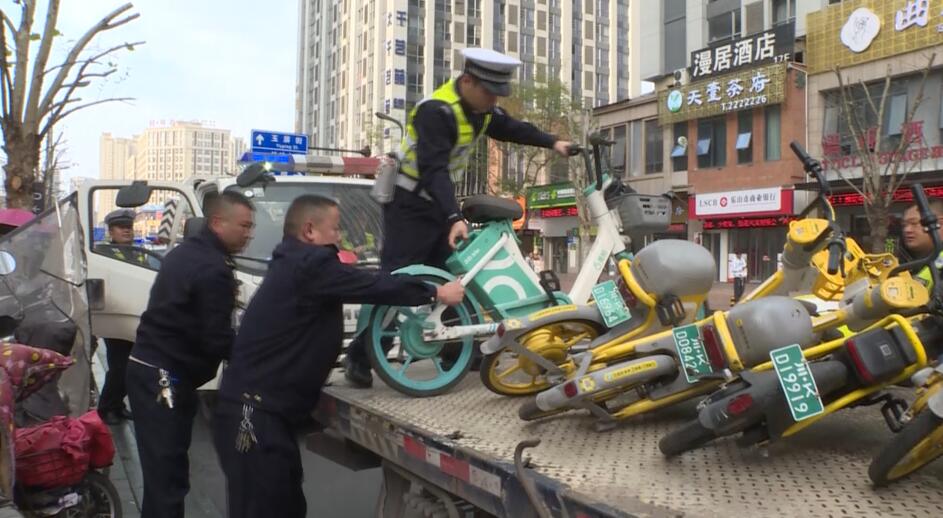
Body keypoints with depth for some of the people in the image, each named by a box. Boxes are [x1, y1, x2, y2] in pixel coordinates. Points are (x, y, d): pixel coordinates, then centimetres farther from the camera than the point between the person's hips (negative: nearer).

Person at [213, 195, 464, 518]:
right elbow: (372, 287, -12)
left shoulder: (293, 265, 17)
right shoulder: (310, 265, -14)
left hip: (262, 410, 10)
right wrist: (435, 293, -2)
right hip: (253, 414, -10)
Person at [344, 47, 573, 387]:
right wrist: (455, 218, -46)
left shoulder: (481, 109, 2)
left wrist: (552, 143, 11)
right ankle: (359, 358, -2)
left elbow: (511, 128, 20)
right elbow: (434, 170, -35)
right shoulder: (437, 111, -26)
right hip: (409, 206, -8)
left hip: (440, 204, 8)